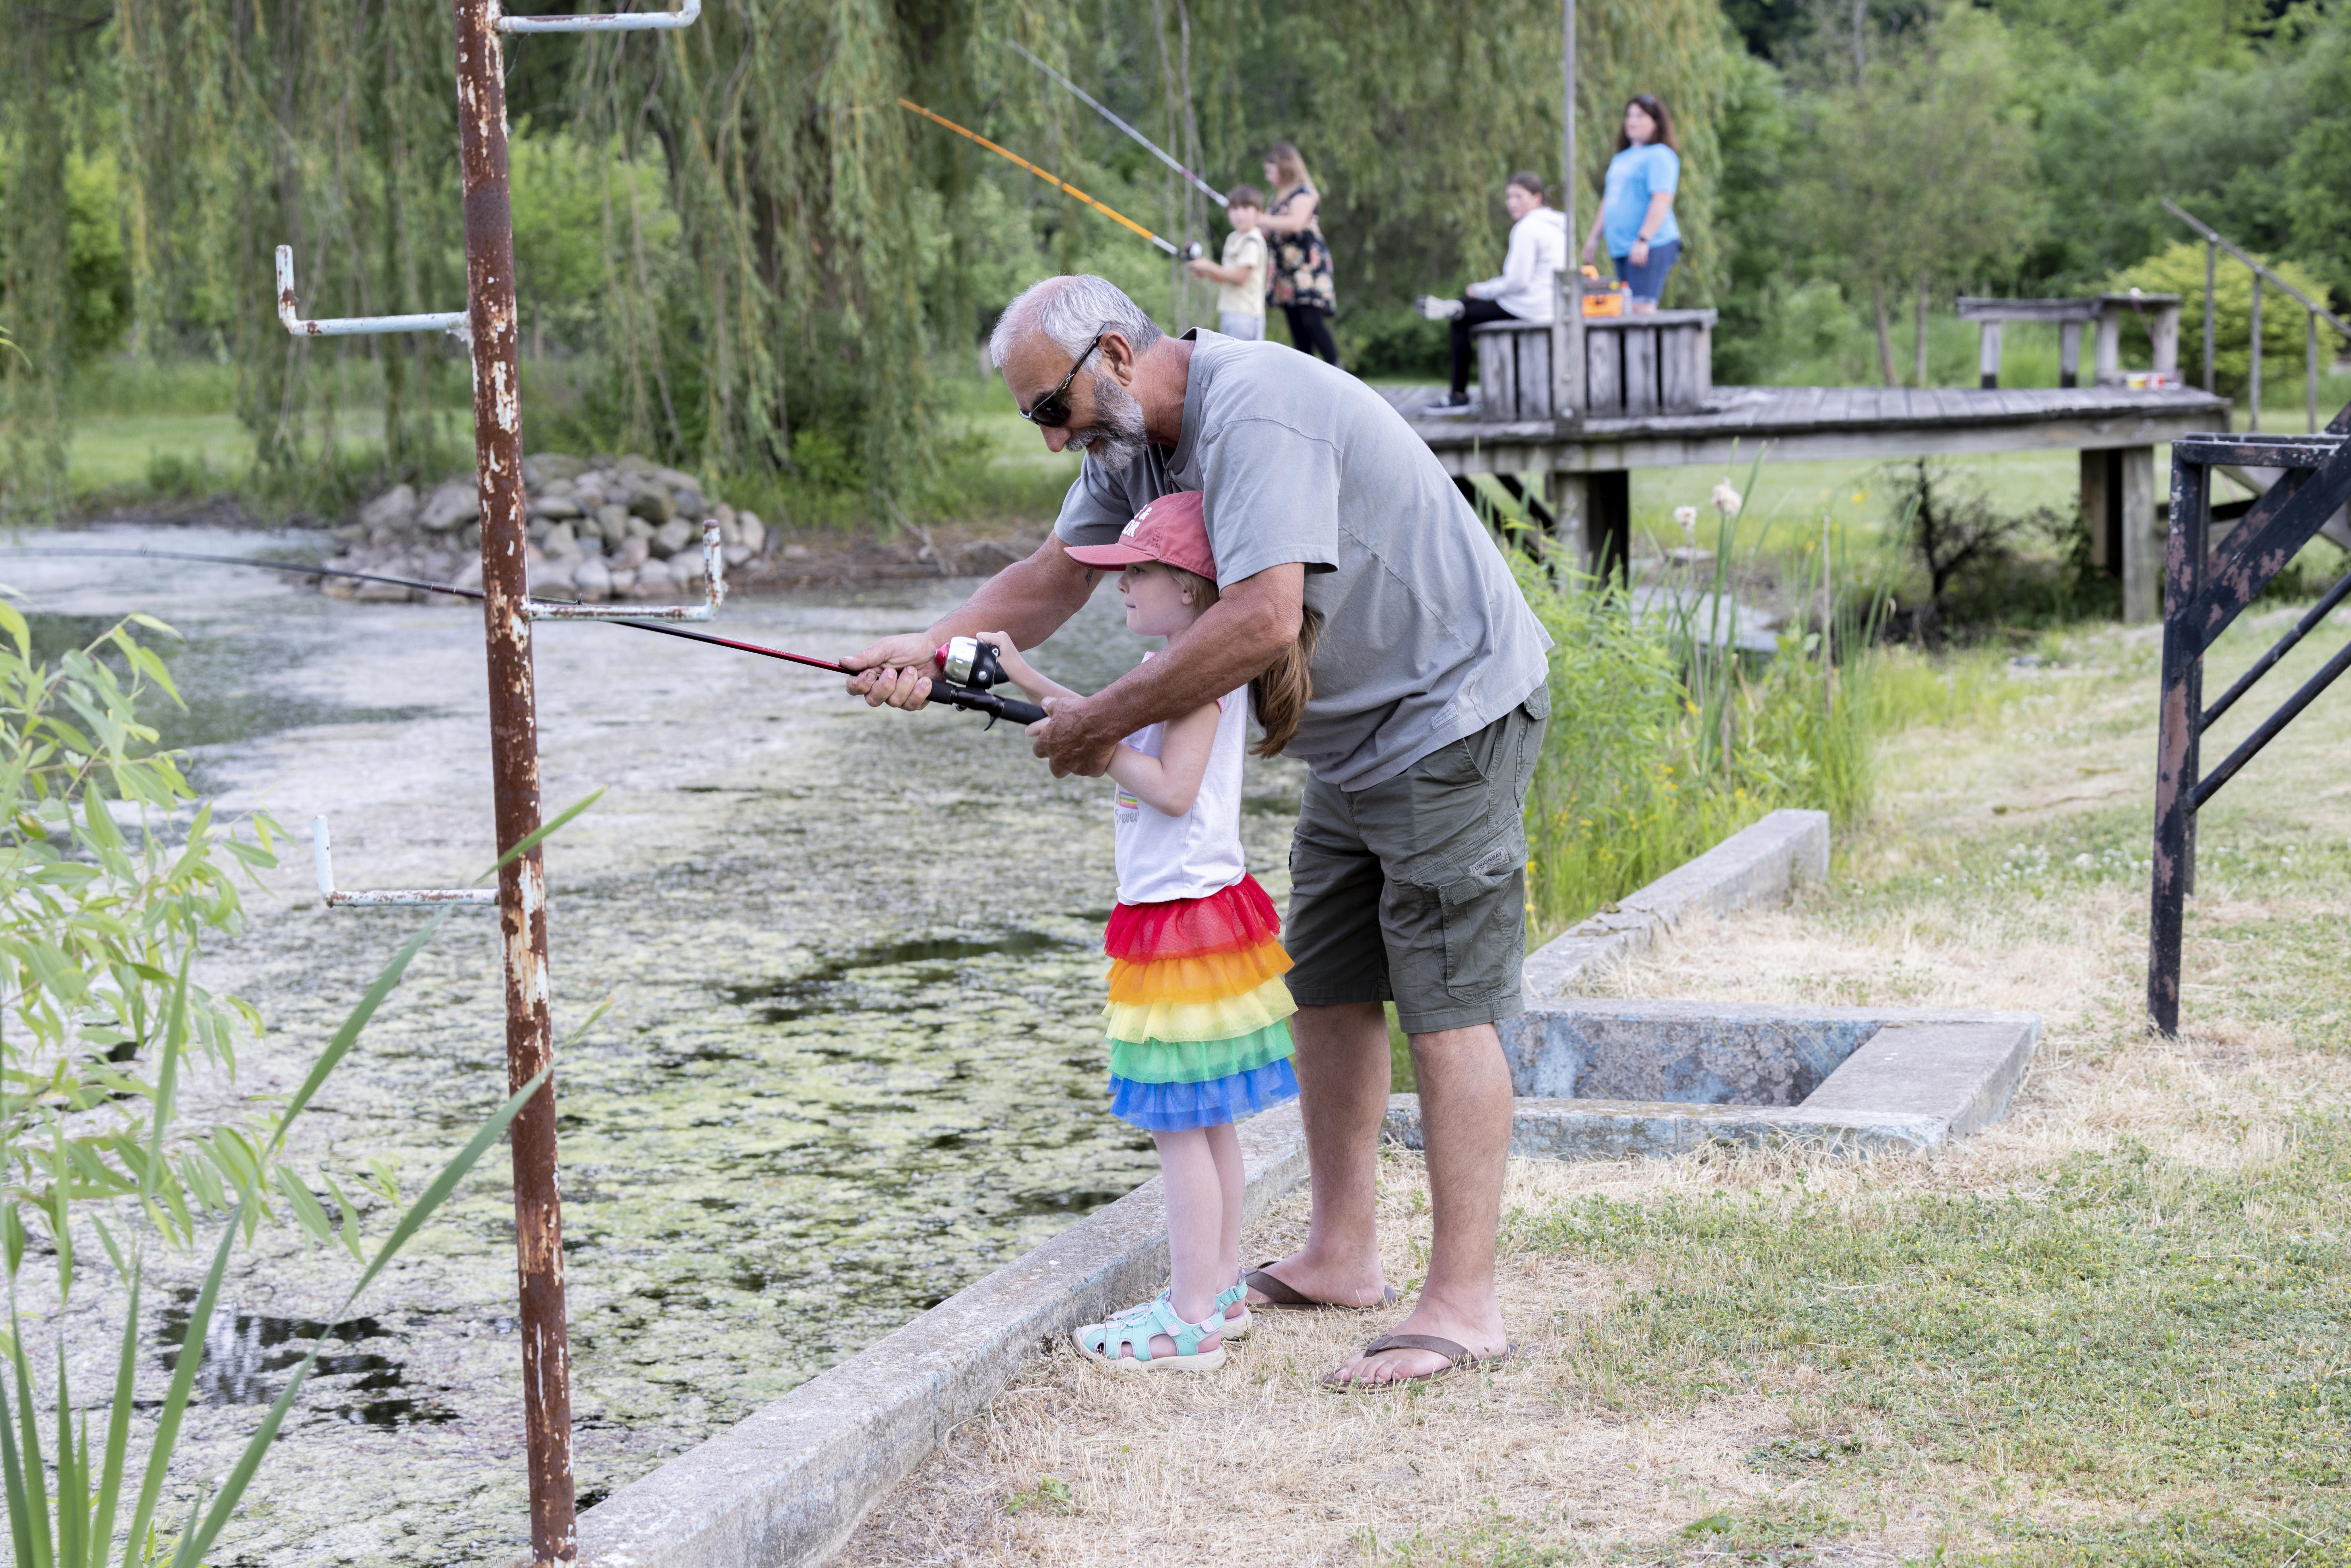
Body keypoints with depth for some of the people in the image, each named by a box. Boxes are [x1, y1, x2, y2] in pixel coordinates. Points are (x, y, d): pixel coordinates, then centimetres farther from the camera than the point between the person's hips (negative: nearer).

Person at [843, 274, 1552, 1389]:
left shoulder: (1254, 412, -26)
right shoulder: (1130, 439, 6)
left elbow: (1263, 619, -35)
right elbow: (1055, 575, 6)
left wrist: (1105, 720, -26)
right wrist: (931, 649, -12)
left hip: (1453, 713, -10)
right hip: (1354, 740, 10)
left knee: (1445, 1009, -10)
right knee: (1325, 992, 13)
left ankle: (1464, 1306, -7)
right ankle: (1341, 1255, 23)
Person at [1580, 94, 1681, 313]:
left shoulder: (1660, 156, -6)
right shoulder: (1622, 159, 23)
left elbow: (1662, 200, -17)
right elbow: (1608, 201, 30)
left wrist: (1643, 240, -24)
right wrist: (1594, 236, 25)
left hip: (1652, 247, -9)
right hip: (1622, 249, 9)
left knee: (1641, 309, -17)